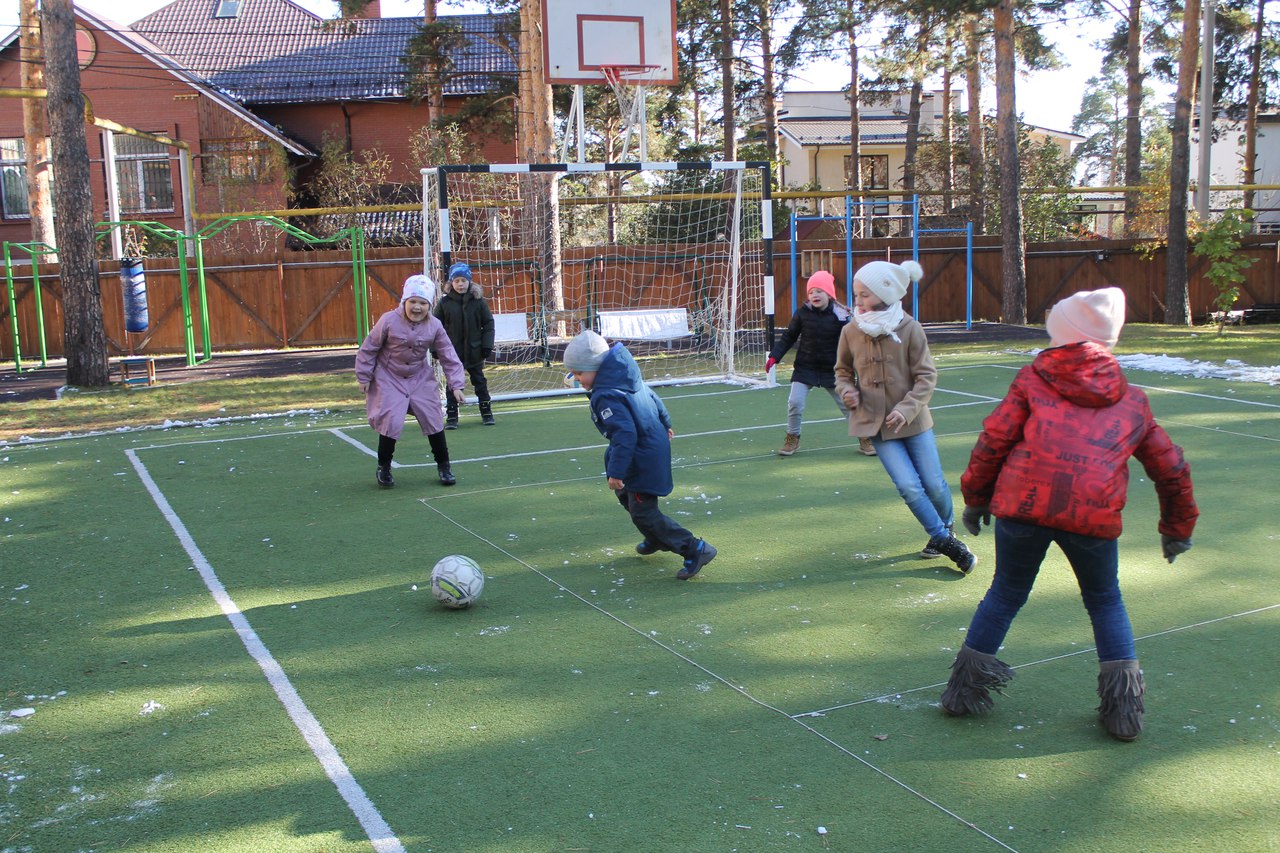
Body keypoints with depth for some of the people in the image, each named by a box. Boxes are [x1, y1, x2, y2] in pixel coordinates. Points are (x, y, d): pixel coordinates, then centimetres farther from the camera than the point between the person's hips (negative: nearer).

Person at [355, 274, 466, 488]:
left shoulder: (434, 326, -11)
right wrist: (364, 377, -6)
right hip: (389, 380, -3)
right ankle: (384, 467, 11)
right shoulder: (389, 321, -19)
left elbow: (448, 356, -5)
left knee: (433, 420, 2)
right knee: (391, 422, -11)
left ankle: (443, 466, 19)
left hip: (420, 380, 3)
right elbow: (368, 349, -8)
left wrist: (456, 384, -11)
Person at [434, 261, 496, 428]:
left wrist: (487, 345, -5)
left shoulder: (478, 301, -3)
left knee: (480, 382, 12)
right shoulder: (444, 303, -5)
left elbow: (488, 324, 1)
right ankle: (451, 417, 11)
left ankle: (486, 413, 23)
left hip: (474, 351, 1)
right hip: (452, 352, -1)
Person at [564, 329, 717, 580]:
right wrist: (664, 425, 34)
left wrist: (616, 472, -30)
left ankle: (695, 550, -6)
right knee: (625, 494, 27)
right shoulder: (628, 378, 2)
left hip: (642, 460, -11)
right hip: (656, 445, 11)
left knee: (643, 512, -6)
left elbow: (625, 435, -34)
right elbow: (654, 399, 17)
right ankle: (656, 539, 44)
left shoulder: (606, 397, -27)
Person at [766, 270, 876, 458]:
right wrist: (774, 357, -6)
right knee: (795, 402, -10)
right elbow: (788, 337, 2)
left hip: (831, 370, 0)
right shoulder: (802, 313, -7)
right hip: (805, 368, 0)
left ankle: (865, 439, 23)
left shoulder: (840, 316, -8)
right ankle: (792, 438, 12)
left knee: (847, 404, 6)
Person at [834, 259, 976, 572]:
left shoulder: (910, 329, -11)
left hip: (913, 420, -1)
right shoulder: (851, 332, -4)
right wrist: (847, 391, -8)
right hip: (876, 423, 1)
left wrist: (907, 409, -19)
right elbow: (843, 371, 12)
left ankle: (944, 530, 35)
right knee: (910, 487, -8)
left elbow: (926, 376, -7)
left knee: (934, 484, 4)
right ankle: (945, 541, 10)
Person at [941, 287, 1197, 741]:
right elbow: (1171, 468, 27)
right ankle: (1123, 705, 20)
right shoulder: (1132, 400, 22)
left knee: (1006, 592, 19)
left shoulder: (1033, 378, 15)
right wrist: (1177, 528, 39)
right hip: (1095, 512, 1)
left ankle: (965, 688, 26)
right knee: (1105, 601, 24)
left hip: (1024, 503, 0)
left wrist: (976, 497, 18)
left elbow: (993, 440, 7)